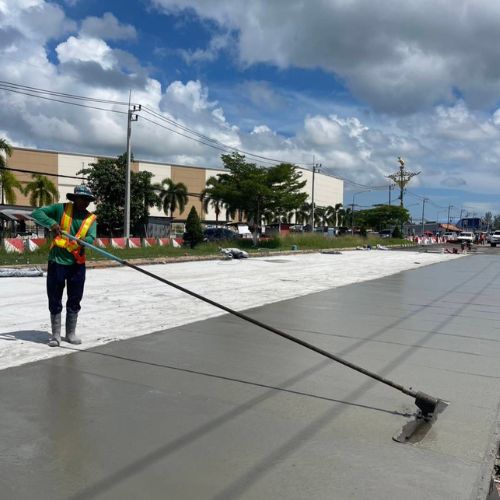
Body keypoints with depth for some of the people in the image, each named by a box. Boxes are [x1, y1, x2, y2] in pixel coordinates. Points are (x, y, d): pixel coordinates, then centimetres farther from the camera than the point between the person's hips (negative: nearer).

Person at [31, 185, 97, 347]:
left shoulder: (91, 218, 5)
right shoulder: (61, 209, 0)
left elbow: (91, 238, -10)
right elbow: (37, 213, -5)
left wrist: (84, 241, -33)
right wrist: (51, 223, -22)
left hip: (77, 264, 2)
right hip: (57, 261, -2)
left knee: (75, 301, 10)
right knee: (55, 301, 5)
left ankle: (71, 333, 26)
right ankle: (55, 335, 18)